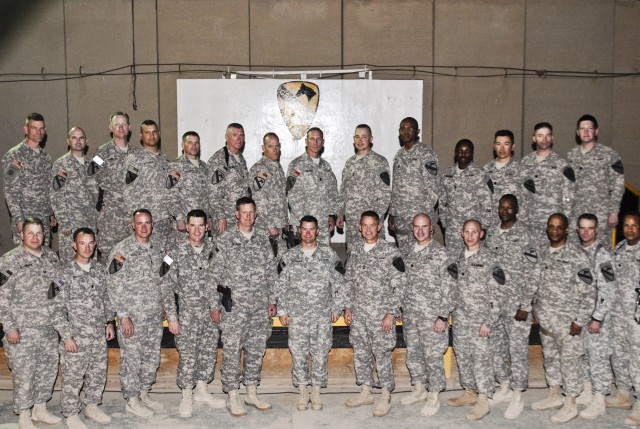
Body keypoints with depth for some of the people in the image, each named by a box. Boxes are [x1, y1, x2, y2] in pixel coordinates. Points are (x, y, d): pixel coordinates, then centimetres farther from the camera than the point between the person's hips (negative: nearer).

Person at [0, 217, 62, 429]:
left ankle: (40, 409, 32)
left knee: (48, 369, 14)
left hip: (49, 326, 6)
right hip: (22, 330, -6)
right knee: (24, 373, 3)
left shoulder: (51, 256, 4)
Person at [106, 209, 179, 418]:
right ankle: (131, 401, 20)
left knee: (152, 357, 14)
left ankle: (143, 393, 32)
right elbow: (114, 285, -12)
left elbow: (164, 285, 12)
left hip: (155, 316, 6)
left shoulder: (157, 250, 9)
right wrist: (123, 316, -17)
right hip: (132, 316, -6)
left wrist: (172, 316, 9)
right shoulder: (121, 249, -9)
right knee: (131, 358, 4)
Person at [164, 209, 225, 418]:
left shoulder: (211, 248, 2)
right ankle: (186, 396, 17)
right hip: (187, 312, -4)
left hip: (210, 311, 4)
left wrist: (216, 306, 8)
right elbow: (168, 282, -9)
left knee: (209, 351, 11)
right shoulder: (176, 250, -11)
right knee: (188, 354, 1)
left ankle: (201, 391, 27)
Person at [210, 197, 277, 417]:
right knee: (232, 350, -1)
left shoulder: (263, 240, 10)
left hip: (259, 305, 4)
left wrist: (272, 300, 9)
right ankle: (232, 397, 10)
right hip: (234, 305, -4)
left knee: (256, 349, 10)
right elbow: (216, 273, -5)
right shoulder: (225, 239, -3)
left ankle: (252, 393, 23)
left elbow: (271, 273, 13)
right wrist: (214, 305, -8)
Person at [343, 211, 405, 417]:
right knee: (360, 353, 13)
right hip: (358, 313, 5)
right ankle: (366, 392, 27)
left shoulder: (390, 252, -9)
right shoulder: (355, 250, 7)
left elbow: (399, 285, -10)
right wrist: (347, 307, 9)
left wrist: (391, 313, -14)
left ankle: (385, 396, 16)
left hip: (381, 314, -5)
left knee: (382, 354, 1)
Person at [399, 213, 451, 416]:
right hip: (410, 314, 6)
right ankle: (419, 390, 31)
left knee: (433, 355, 2)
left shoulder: (440, 252, -8)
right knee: (413, 353, 14)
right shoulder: (409, 252, 9)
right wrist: (402, 310, 14)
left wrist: (443, 316, -14)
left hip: (431, 315, -6)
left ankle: (434, 397, 15)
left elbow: (447, 287, -10)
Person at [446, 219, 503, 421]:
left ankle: (483, 401, 4)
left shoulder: (489, 258, -8)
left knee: (481, 357, -4)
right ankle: (470, 392, 27)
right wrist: (452, 313, 11)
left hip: (480, 317, -6)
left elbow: (496, 293, -11)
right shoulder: (459, 257, 10)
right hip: (460, 317, 6)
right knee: (462, 355, 12)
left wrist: (489, 322, -15)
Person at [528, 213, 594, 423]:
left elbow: (588, 293, -13)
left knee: (570, 359, 4)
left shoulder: (578, 256, -13)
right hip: (545, 318, 6)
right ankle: (554, 395, 34)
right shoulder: (543, 254, 6)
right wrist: (525, 306, 7)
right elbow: (534, 283, 14)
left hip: (567, 320, -6)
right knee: (550, 356, 18)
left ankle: (570, 404, 18)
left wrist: (580, 321, -15)